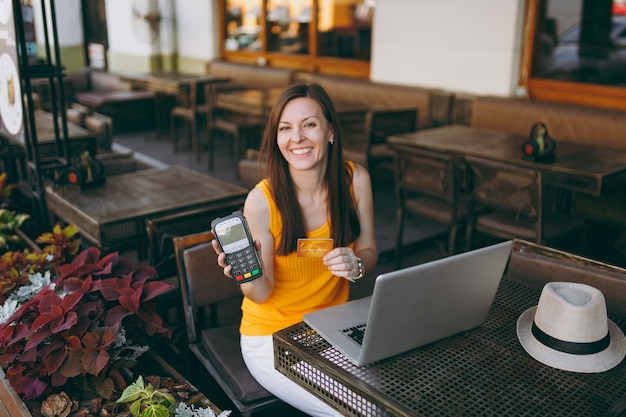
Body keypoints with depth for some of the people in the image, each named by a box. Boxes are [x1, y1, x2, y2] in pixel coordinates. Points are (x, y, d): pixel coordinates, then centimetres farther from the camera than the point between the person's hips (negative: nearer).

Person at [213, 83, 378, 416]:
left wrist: (356, 264, -21)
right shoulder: (262, 200, -21)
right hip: (272, 336, -4)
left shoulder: (355, 179, -10)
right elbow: (263, 295, -13)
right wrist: (250, 277, -35)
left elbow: (369, 251, 2)